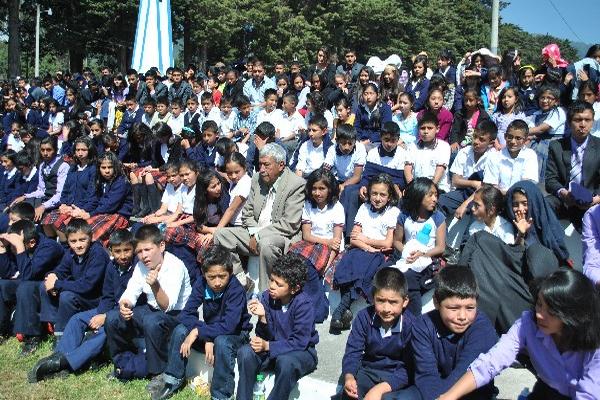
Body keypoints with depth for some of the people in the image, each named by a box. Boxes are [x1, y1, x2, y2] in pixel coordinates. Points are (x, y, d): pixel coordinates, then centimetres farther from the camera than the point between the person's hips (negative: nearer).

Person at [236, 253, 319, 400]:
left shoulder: (303, 304, -22)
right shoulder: (267, 297, -9)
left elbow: (299, 342, -21)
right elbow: (265, 336, -6)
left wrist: (268, 346, -25)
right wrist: (263, 318, -26)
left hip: (301, 351, -4)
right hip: (273, 347, 5)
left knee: (285, 362, -37)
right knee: (245, 352, -21)